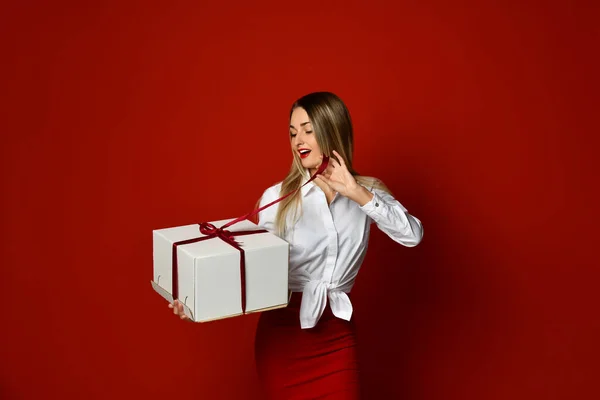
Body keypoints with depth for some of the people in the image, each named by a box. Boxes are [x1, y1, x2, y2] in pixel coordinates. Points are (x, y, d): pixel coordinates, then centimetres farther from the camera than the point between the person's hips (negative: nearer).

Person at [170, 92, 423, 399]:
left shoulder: (367, 192, 1)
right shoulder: (277, 198, -6)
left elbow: (412, 235, -13)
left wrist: (358, 195, -20)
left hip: (338, 334, 2)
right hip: (284, 333, -1)